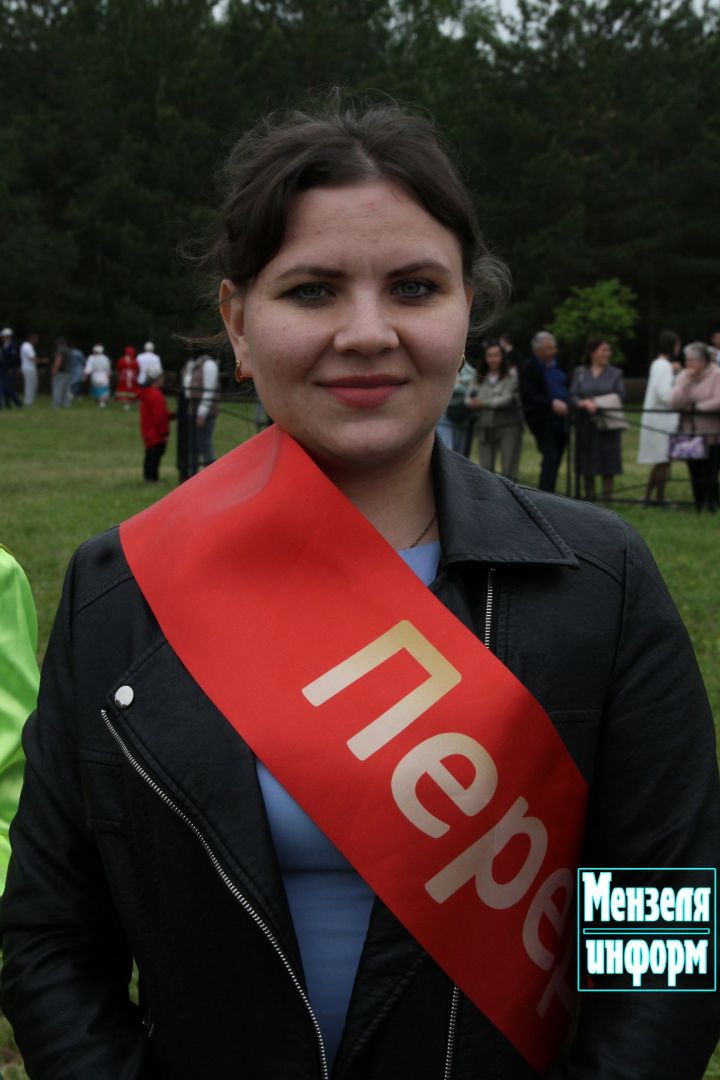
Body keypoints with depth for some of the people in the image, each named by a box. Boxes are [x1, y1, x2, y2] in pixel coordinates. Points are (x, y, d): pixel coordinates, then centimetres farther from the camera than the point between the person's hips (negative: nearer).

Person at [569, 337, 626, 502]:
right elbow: (573, 395, 2)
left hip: (608, 424, -1)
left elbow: (620, 396, -1)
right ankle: (589, 499, 13)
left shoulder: (615, 373, 6)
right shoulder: (579, 372, 8)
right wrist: (584, 403, -19)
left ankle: (607, 499, 4)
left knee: (608, 465, -3)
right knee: (587, 466, 3)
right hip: (586, 424, 1)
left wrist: (597, 403, -12)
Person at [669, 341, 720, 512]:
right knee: (696, 478, 10)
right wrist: (686, 382, -13)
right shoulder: (684, 376, 8)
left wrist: (695, 406, -8)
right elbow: (674, 403, -3)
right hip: (690, 434, 5)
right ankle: (699, 509, 20)